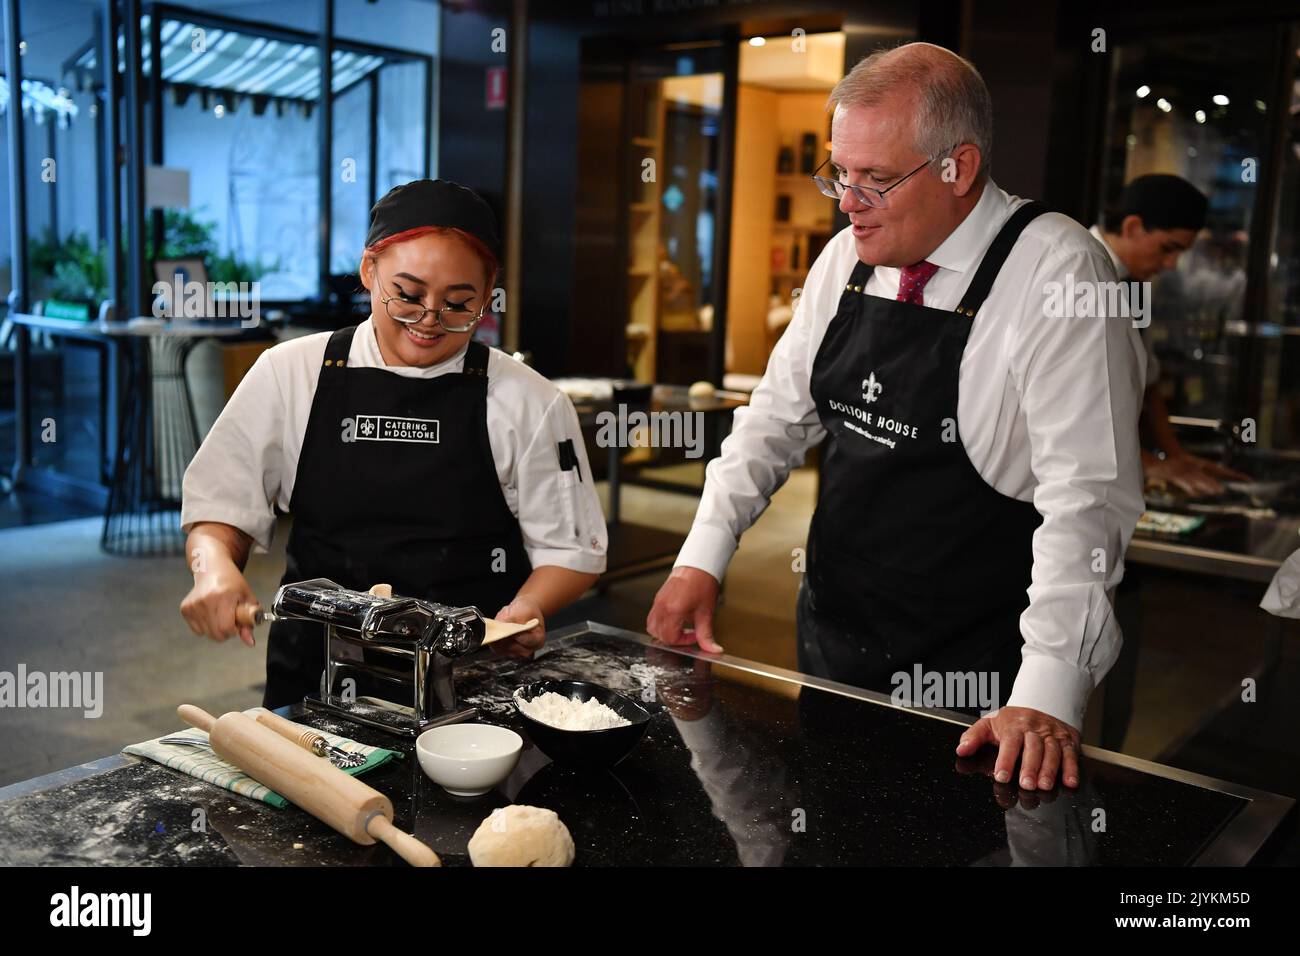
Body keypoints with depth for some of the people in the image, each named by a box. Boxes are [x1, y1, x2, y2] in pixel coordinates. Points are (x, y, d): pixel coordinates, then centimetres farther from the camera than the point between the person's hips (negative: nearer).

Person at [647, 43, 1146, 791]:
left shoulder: (1056, 272, -17)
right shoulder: (847, 259, 2)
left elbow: (1087, 496, -22)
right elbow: (778, 416, 9)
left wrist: (1048, 697, -28)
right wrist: (702, 558, 0)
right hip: (832, 643, 6)